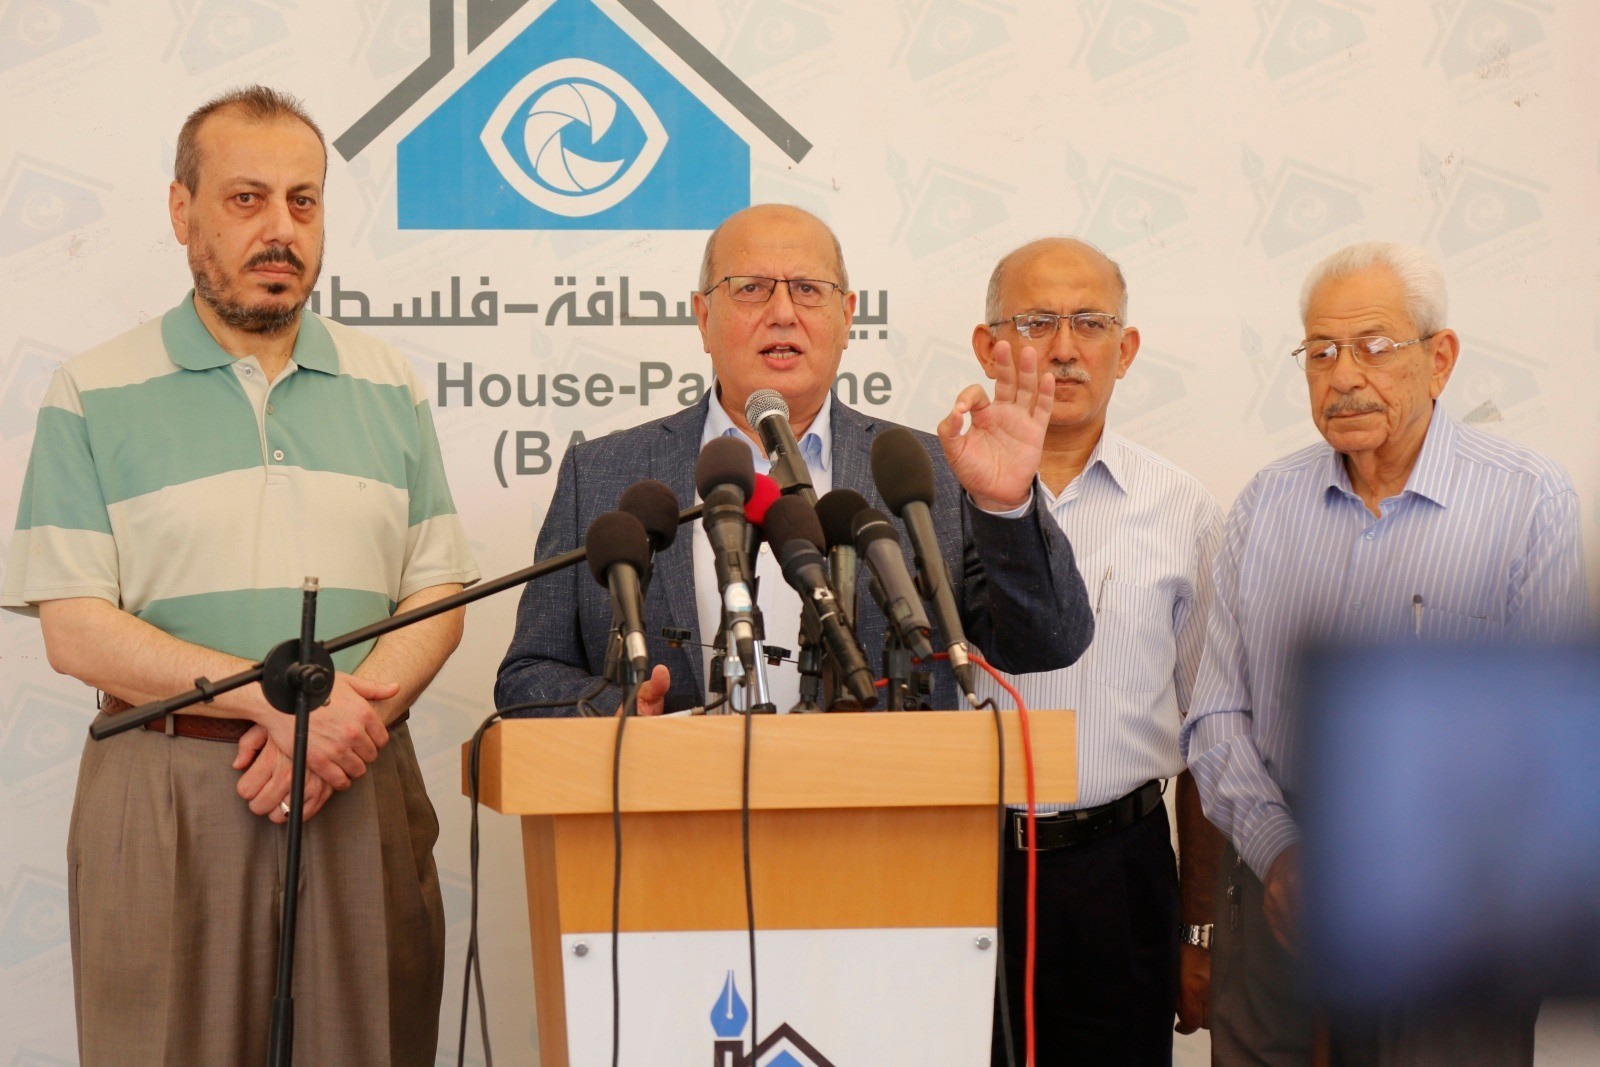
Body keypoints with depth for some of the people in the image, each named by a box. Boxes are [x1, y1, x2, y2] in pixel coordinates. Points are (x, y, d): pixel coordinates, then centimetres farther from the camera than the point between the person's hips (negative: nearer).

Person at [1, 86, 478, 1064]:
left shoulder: (387, 390, 13)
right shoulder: (96, 397, 2)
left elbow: (438, 599, 8)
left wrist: (351, 711, -12)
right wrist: (279, 698, -15)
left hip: (363, 795, 3)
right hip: (165, 801, -2)